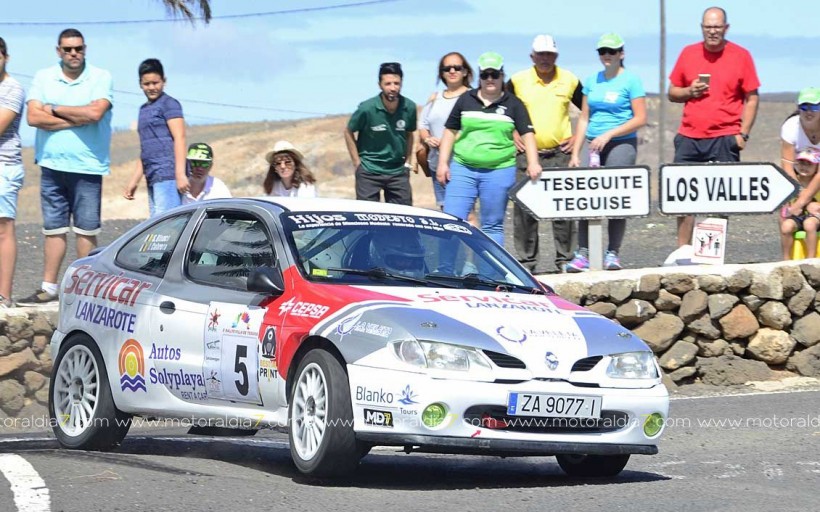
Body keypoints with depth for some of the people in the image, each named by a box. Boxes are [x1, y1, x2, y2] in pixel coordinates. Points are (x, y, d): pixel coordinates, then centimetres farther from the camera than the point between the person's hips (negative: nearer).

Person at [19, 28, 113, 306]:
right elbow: (34, 117, -5)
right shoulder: (44, 78, 7)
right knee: (53, 228, 7)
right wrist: (77, 119, -11)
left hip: (88, 167, -3)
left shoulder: (101, 78, 0)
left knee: (86, 229, 0)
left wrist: (55, 110, -6)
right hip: (52, 165, 3)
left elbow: (95, 112, -16)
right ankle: (48, 288, 11)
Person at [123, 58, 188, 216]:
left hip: (167, 175, -9)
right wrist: (134, 181, 24)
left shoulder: (168, 104, -1)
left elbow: (179, 138, -10)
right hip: (153, 178, 9)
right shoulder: (144, 109, 23)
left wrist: (180, 174, -19)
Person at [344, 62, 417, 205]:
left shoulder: (409, 107, -5)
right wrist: (357, 163, -3)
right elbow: (349, 132, -1)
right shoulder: (367, 108, -15)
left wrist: (408, 160, 6)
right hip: (369, 172, -3)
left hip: (398, 171, 3)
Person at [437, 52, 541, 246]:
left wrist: (533, 163, -15)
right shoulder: (466, 100, 9)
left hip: (499, 171, -1)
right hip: (463, 168, 1)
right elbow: (450, 131, 13)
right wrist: (443, 163, 5)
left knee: (493, 226, 6)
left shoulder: (513, 104, 5)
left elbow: (527, 134, 0)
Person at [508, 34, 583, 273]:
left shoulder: (569, 81, 6)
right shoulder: (518, 81, 3)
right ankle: (526, 260, 6)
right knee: (524, 209, -1)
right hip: (526, 153, 0)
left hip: (560, 153, 0)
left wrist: (578, 136, 4)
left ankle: (564, 258, 7)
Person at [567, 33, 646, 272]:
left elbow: (640, 118, -6)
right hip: (595, 146, 4)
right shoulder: (592, 81, 14)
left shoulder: (630, 80, -1)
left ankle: (613, 253, 2)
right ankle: (583, 253, -6)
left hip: (622, 144, -4)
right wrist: (575, 153, 9)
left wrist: (608, 134, -14)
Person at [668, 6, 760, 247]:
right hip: (689, 137, 3)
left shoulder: (740, 55, 1)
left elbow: (751, 98, 1)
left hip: (725, 139, -3)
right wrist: (689, 92, -6)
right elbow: (672, 92, 15)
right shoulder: (688, 53, 9)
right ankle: (682, 250, 9)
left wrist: (743, 133, -7)